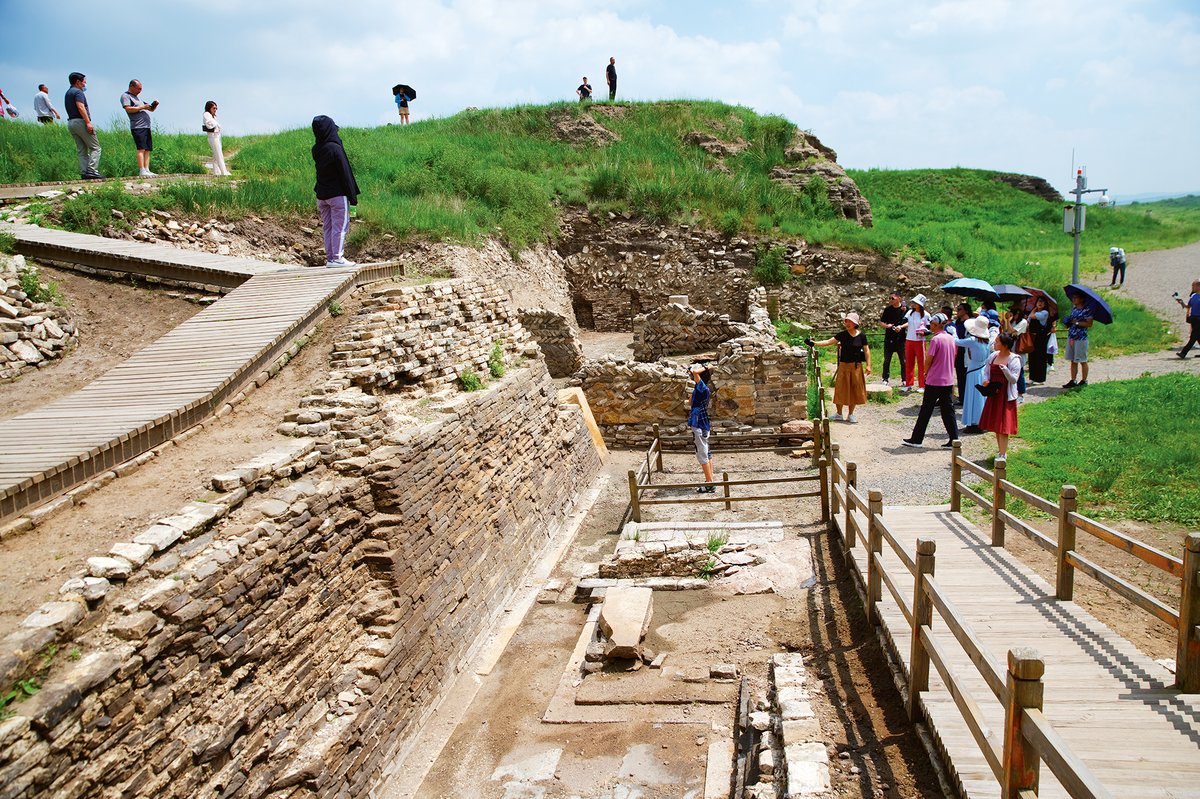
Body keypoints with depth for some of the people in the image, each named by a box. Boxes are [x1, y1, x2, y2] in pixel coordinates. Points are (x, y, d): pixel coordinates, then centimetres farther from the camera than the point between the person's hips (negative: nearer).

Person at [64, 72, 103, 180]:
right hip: (81, 121, -9)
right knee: (95, 147, -8)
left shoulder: (68, 93, 22)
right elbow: (80, 107, -19)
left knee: (81, 150, 8)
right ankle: (91, 171, -19)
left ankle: (84, 172, 1)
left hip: (71, 122, 9)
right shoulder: (78, 92, -7)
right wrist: (88, 122, -24)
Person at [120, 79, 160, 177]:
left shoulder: (138, 97, 28)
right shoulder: (125, 96, 3)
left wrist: (154, 105, 9)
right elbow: (128, 109, -12)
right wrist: (142, 107, -10)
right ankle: (142, 171, -21)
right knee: (141, 149, -16)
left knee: (148, 150, 1)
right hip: (138, 127, -8)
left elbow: (151, 109, 30)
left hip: (146, 127, 8)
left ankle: (147, 170, -1)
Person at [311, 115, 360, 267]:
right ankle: (337, 257, -3)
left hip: (321, 195, 7)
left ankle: (330, 257, 12)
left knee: (327, 227, 11)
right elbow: (345, 172, -14)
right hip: (337, 193, -7)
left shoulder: (315, 150, 3)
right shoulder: (335, 148, -16)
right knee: (340, 226, -1)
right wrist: (352, 195, -9)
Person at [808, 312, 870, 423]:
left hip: (856, 366, -1)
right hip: (844, 365, 1)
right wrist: (814, 343, -14)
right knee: (841, 389, 3)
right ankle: (839, 414, 16)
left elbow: (866, 351, 2)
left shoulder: (861, 336, -2)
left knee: (854, 390, 5)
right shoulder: (843, 335, -1)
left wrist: (868, 365, -4)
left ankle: (850, 415, 18)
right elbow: (828, 342, -4)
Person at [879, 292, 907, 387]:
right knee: (886, 360, 4)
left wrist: (901, 326, -16)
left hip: (901, 338, -2)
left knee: (903, 361, 4)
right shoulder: (888, 309, 7)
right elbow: (882, 322, 10)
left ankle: (904, 380, 14)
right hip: (889, 338, 2)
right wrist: (887, 326, -10)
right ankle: (885, 379, 12)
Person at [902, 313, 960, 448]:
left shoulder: (936, 339, -16)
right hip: (948, 380, 6)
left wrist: (926, 372, 6)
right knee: (948, 410, 10)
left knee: (926, 410, 2)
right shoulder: (951, 338, 6)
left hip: (934, 381, -6)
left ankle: (916, 440, 9)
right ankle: (954, 440, 7)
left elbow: (929, 360, -12)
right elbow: (953, 359, 13)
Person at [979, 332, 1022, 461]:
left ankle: (1002, 455, 2)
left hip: (1006, 396, -6)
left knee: (1003, 427, -4)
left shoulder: (1014, 359, -11)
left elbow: (1014, 380, -15)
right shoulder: (993, 356, 6)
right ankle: (1002, 452, 24)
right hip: (993, 394, 6)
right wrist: (985, 380, -6)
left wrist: (1005, 369, -32)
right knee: (995, 426, 12)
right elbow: (988, 372, 15)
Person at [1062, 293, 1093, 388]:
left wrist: (1077, 322, -15)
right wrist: (1067, 323, 3)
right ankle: (1073, 381, 10)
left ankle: (1084, 381, 10)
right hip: (1071, 337, 7)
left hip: (1081, 338, -7)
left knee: (1082, 361, 1)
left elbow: (1089, 323, -15)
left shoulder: (1087, 310, -8)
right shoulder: (1073, 309, 14)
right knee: (1073, 361, 8)